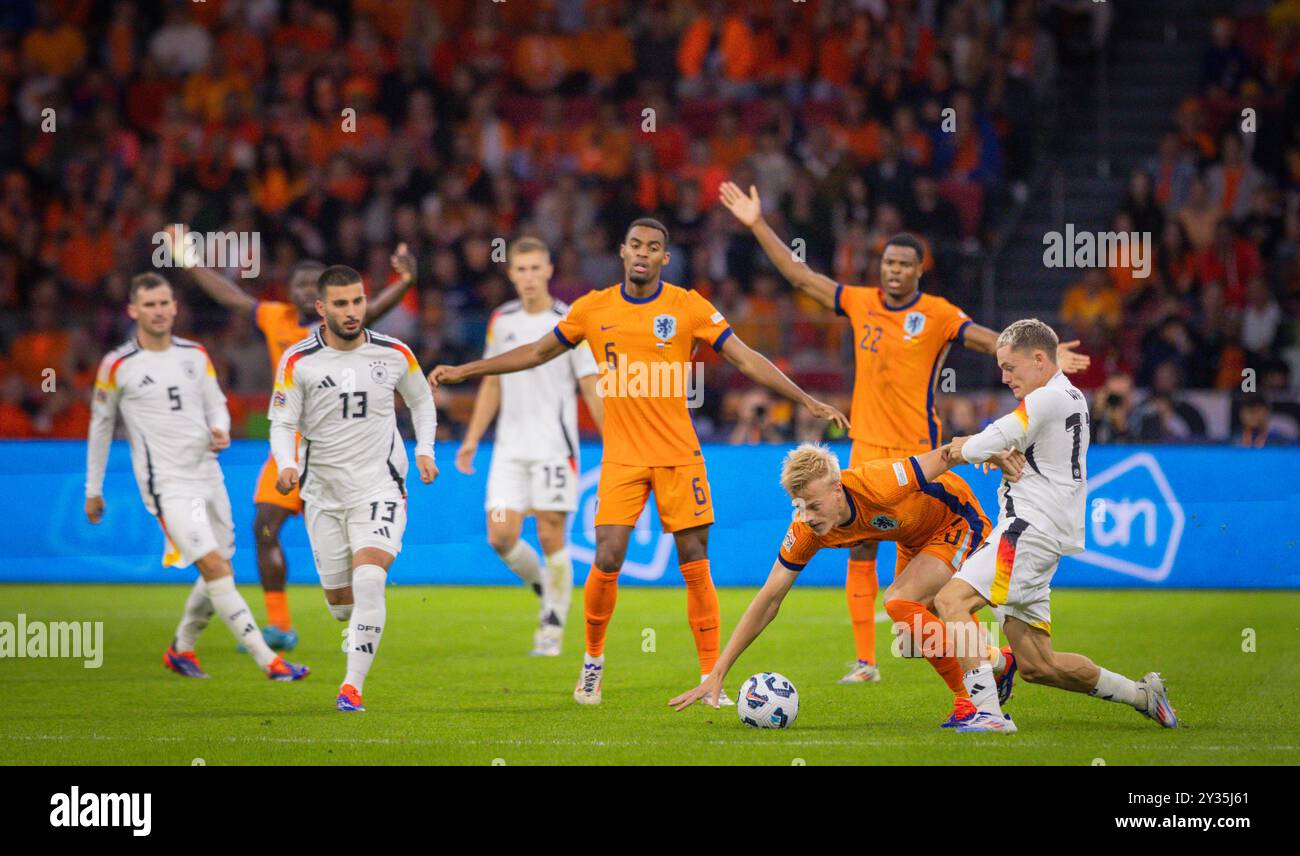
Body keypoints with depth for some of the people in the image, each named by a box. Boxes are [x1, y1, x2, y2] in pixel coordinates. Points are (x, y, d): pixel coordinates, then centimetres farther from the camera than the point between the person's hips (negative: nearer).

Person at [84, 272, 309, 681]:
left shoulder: (195, 355, 8)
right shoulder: (118, 366, -4)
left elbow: (216, 403, 18)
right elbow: (101, 425, 7)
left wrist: (219, 430, -7)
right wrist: (93, 490, 11)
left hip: (207, 475, 6)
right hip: (167, 483, -6)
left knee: (220, 572, 10)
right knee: (214, 567, -17)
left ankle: (181, 649, 32)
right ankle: (269, 661, -20)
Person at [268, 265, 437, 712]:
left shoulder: (395, 354, -1)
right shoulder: (297, 361, -6)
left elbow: (421, 401, 17)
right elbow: (282, 423, -4)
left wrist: (424, 450, 5)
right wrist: (287, 465, -23)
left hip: (380, 487, -1)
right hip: (324, 491, 1)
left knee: (368, 578, -22)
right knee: (339, 597, 6)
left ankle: (353, 685, -19)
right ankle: (361, 630, 45)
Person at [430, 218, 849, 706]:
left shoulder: (688, 308, -2)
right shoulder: (593, 309, 4)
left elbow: (746, 360, -2)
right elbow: (537, 353, 16)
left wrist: (806, 401, -8)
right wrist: (464, 372, 16)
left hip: (678, 455, -1)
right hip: (622, 458, 1)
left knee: (695, 566, -3)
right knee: (607, 561, -9)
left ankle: (710, 676, 4)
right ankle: (593, 658, 14)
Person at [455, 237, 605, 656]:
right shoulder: (501, 321, 9)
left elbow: (591, 389, -3)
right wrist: (472, 439, 14)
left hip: (555, 446, -4)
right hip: (510, 446, 4)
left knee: (550, 537, -4)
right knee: (500, 535, -5)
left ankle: (552, 626, 7)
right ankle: (545, 588, 22)